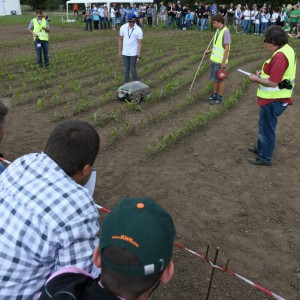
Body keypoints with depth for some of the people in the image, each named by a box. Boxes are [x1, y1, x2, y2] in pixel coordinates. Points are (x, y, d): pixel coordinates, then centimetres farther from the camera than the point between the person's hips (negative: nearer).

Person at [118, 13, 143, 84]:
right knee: (126, 70, 11)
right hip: (125, 53, 3)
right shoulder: (123, 27, -4)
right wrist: (120, 51, 7)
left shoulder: (139, 30, -14)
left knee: (133, 70, 3)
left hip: (133, 54, -3)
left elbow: (139, 44, -12)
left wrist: (139, 57, -14)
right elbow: (120, 40, 7)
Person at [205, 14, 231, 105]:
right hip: (214, 59, 8)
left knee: (220, 79, 3)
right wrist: (210, 51, 10)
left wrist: (224, 62, -20)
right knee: (215, 78, 16)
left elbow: (226, 48, -18)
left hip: (220, 61, -8)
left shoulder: (225, 31, -16)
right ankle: (215, 94, 29)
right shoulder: (218, 30, 8)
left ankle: (219, 98, 12)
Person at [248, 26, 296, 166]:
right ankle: (261, 148, 43)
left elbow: (273, 83, -27)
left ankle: (265, 158, 20)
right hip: (275, 98, 10)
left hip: (273, 101, -10)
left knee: (267, 129, 5)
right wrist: (264, 73, 7)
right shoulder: (287, 49, 6)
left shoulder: (279, 56, -27)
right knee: (265, 126, 25)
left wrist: (256, 79, -13)